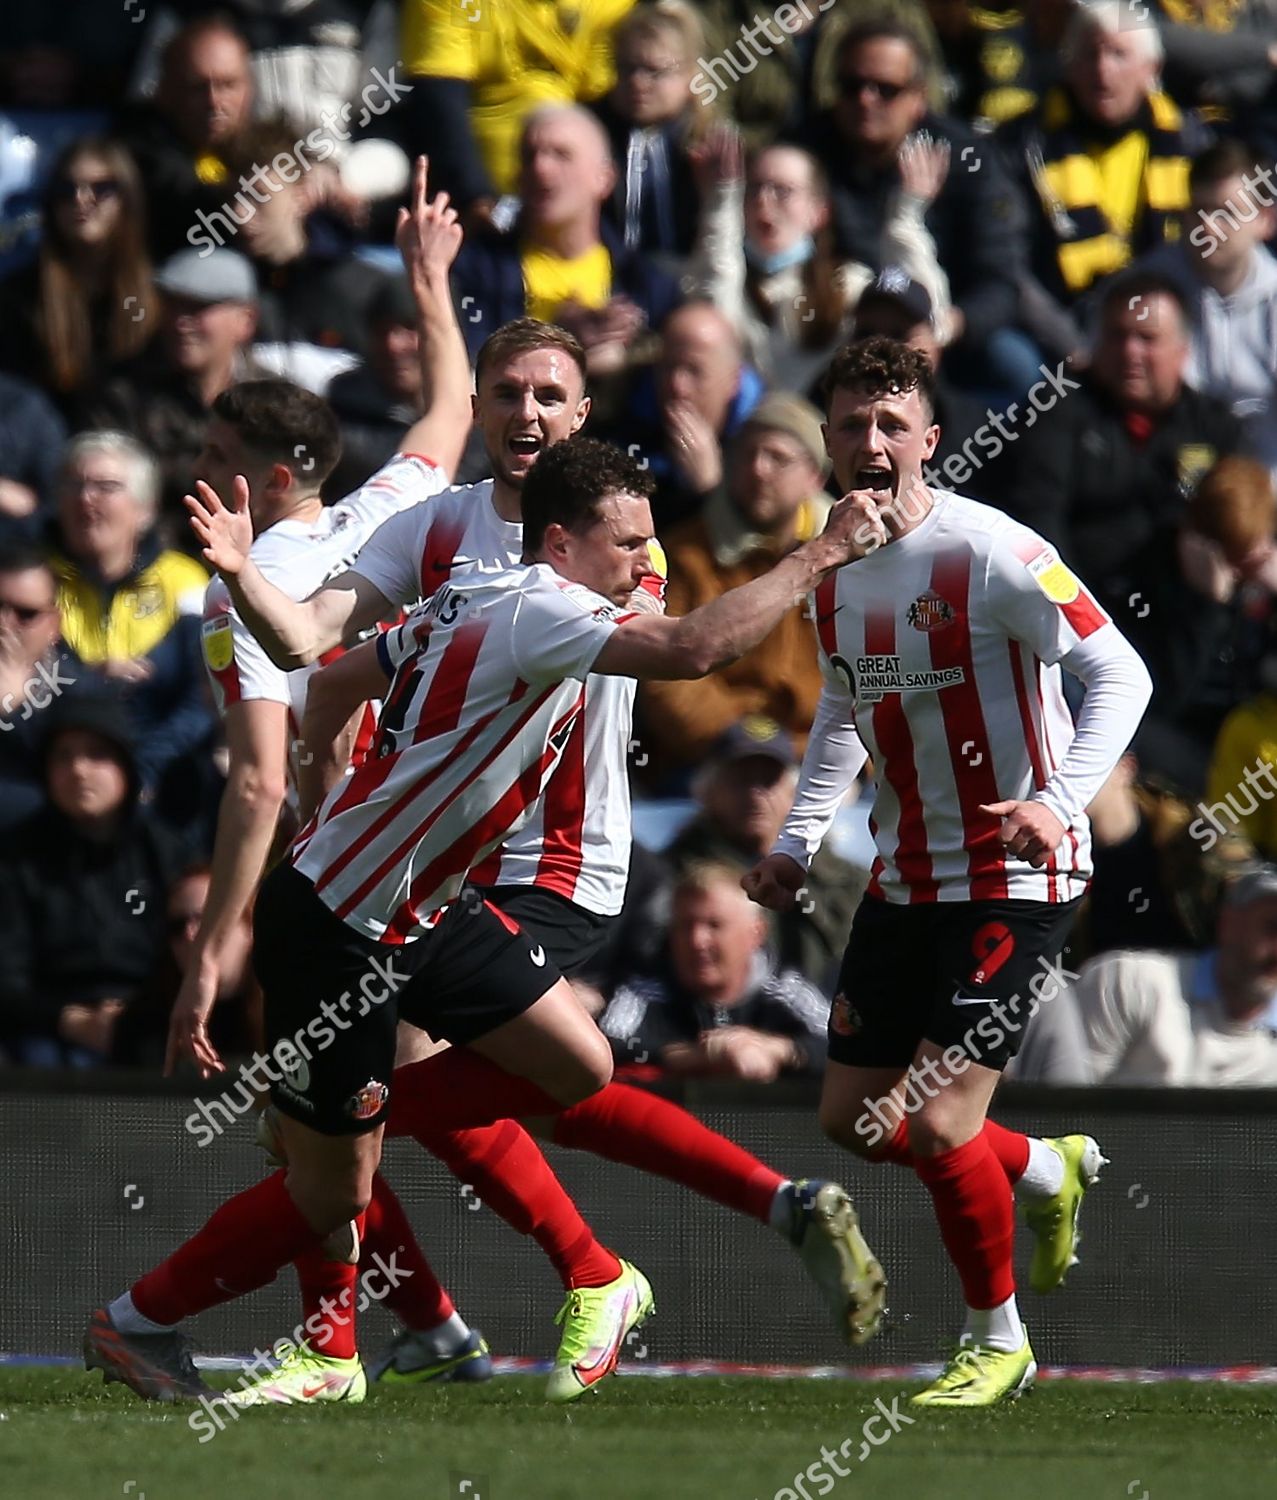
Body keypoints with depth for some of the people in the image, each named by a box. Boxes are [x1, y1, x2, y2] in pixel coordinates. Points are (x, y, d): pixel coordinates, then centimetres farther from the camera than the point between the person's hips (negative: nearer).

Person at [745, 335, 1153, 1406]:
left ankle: (998, 1341, 10)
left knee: (938, 1126, -13)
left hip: (1017, 878, -8)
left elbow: (1119, 674, -20)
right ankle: (1050, 1172, 37)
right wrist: (796, 843, 13)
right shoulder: (834, 572, 4)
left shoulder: (990, 553, -18)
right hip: (906, 877, 8)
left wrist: (1062, 799, -33)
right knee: (855, 1119, 11)